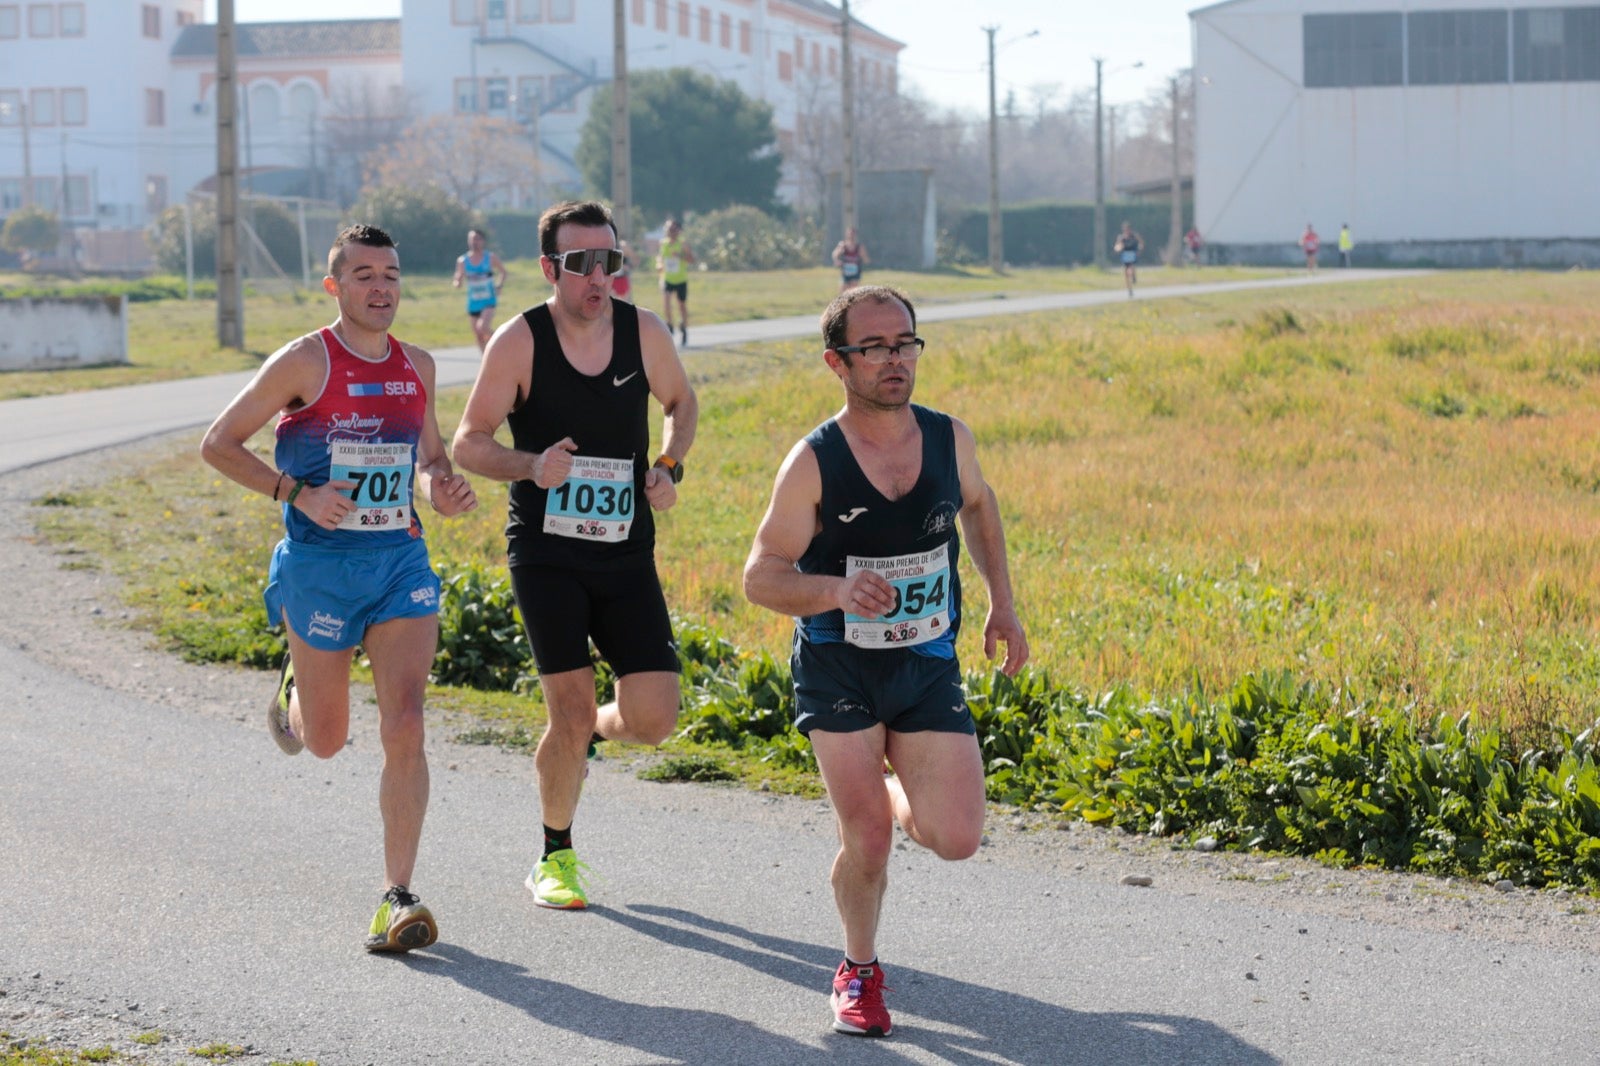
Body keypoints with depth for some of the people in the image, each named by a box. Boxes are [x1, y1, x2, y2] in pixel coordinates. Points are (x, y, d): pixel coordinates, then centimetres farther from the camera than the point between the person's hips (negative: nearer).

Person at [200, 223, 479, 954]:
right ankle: (294, 686, 49)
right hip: (320, 564, -3)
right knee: (326, 741, 11)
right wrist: (296, 492, -17)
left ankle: (398, 898, -9)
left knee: (404, 726, -14)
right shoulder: (304, 361, -8)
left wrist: (444, 490, -1)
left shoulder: (418, 367, 7)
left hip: (402, 562, 3)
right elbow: (218, 444, -5)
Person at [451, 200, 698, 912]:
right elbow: (469, 442, -5)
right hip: (546, 552, -3)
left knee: (654, 719, -5)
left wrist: (670, 466, -1)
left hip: (627, 553, 3)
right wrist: (531, 467, -24)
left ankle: (587, 734, 32)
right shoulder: (519, 341, -9)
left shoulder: (644, 333, -1)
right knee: (572, 711, -8)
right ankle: (556, 858, 15)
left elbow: (681, 403, 18)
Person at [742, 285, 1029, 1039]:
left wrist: (1002, 603, 14)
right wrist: (838, 590, -31)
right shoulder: (813, 464, -14)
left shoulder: (949, 439, -3)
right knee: (867, 840, -8)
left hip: (929, 666, 3)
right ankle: (859, 971, 21)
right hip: (838, 668, -3)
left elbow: (978, 505, 20)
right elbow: (760, 578, -12)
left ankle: (897, 793, 28)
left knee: (956, 839, -9)